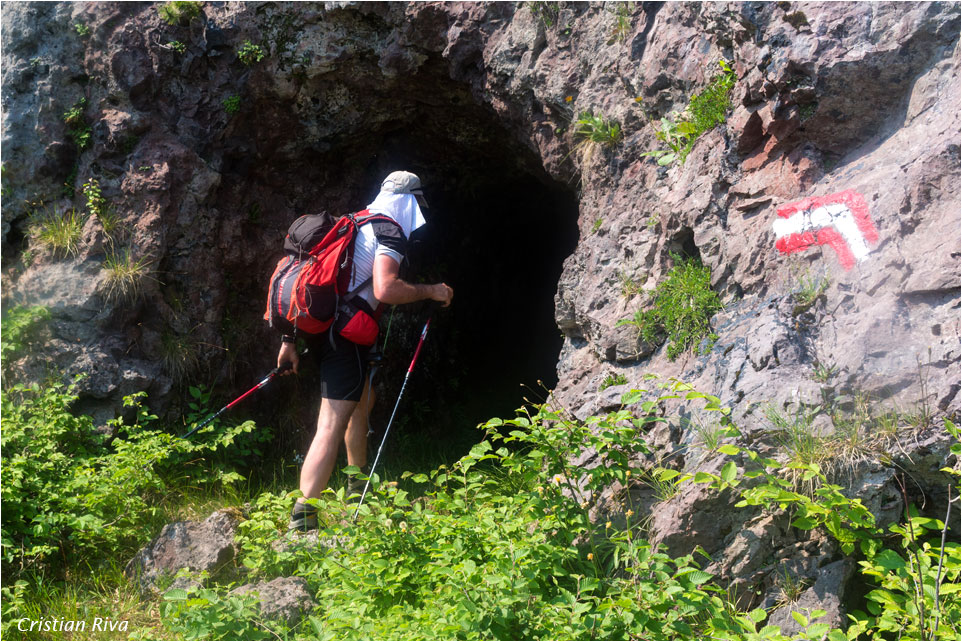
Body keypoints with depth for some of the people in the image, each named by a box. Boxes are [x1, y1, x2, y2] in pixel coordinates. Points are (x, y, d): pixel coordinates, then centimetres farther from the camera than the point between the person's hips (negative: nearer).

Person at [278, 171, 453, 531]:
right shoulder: (389, 231, -5)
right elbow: (385, 289, -22)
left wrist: (290, 339, 21)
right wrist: (431, 291, -5)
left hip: (319, 324, 10)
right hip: (345, 333, -10)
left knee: (363, 400, 28)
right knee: (332, 427, -13)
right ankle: (301, 521, -18)